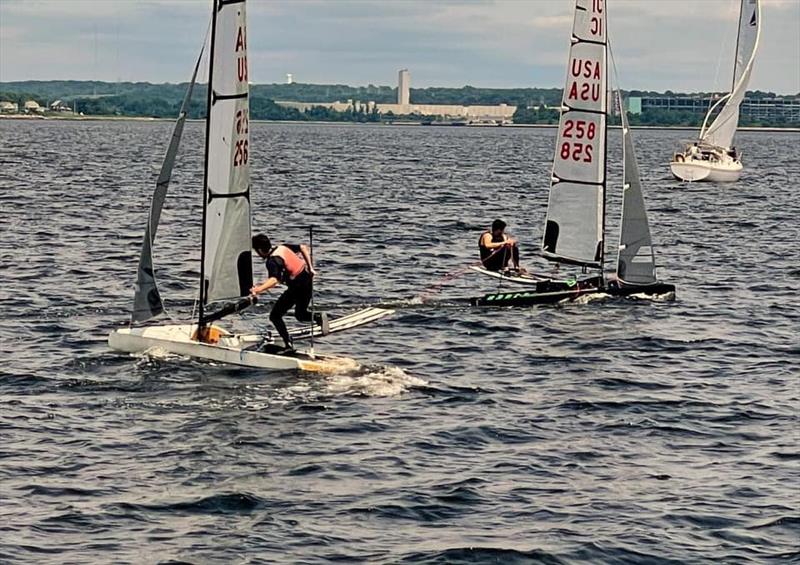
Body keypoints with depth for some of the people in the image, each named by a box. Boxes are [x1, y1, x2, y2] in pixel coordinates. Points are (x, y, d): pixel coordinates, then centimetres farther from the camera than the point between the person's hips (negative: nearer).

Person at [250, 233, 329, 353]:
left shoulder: (272, 261, -18)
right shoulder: (282, 247, 7)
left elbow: (274, 280, -35)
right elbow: (303, 248, 14)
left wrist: (259, 289, -48)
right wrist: (310, 267, 16)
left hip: (297, 286, -9)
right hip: (307, 278, 9)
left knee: (275, 315, 1)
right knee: (300, 315, 27)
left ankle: (289, 344, -7)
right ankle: (319, 316, -4)